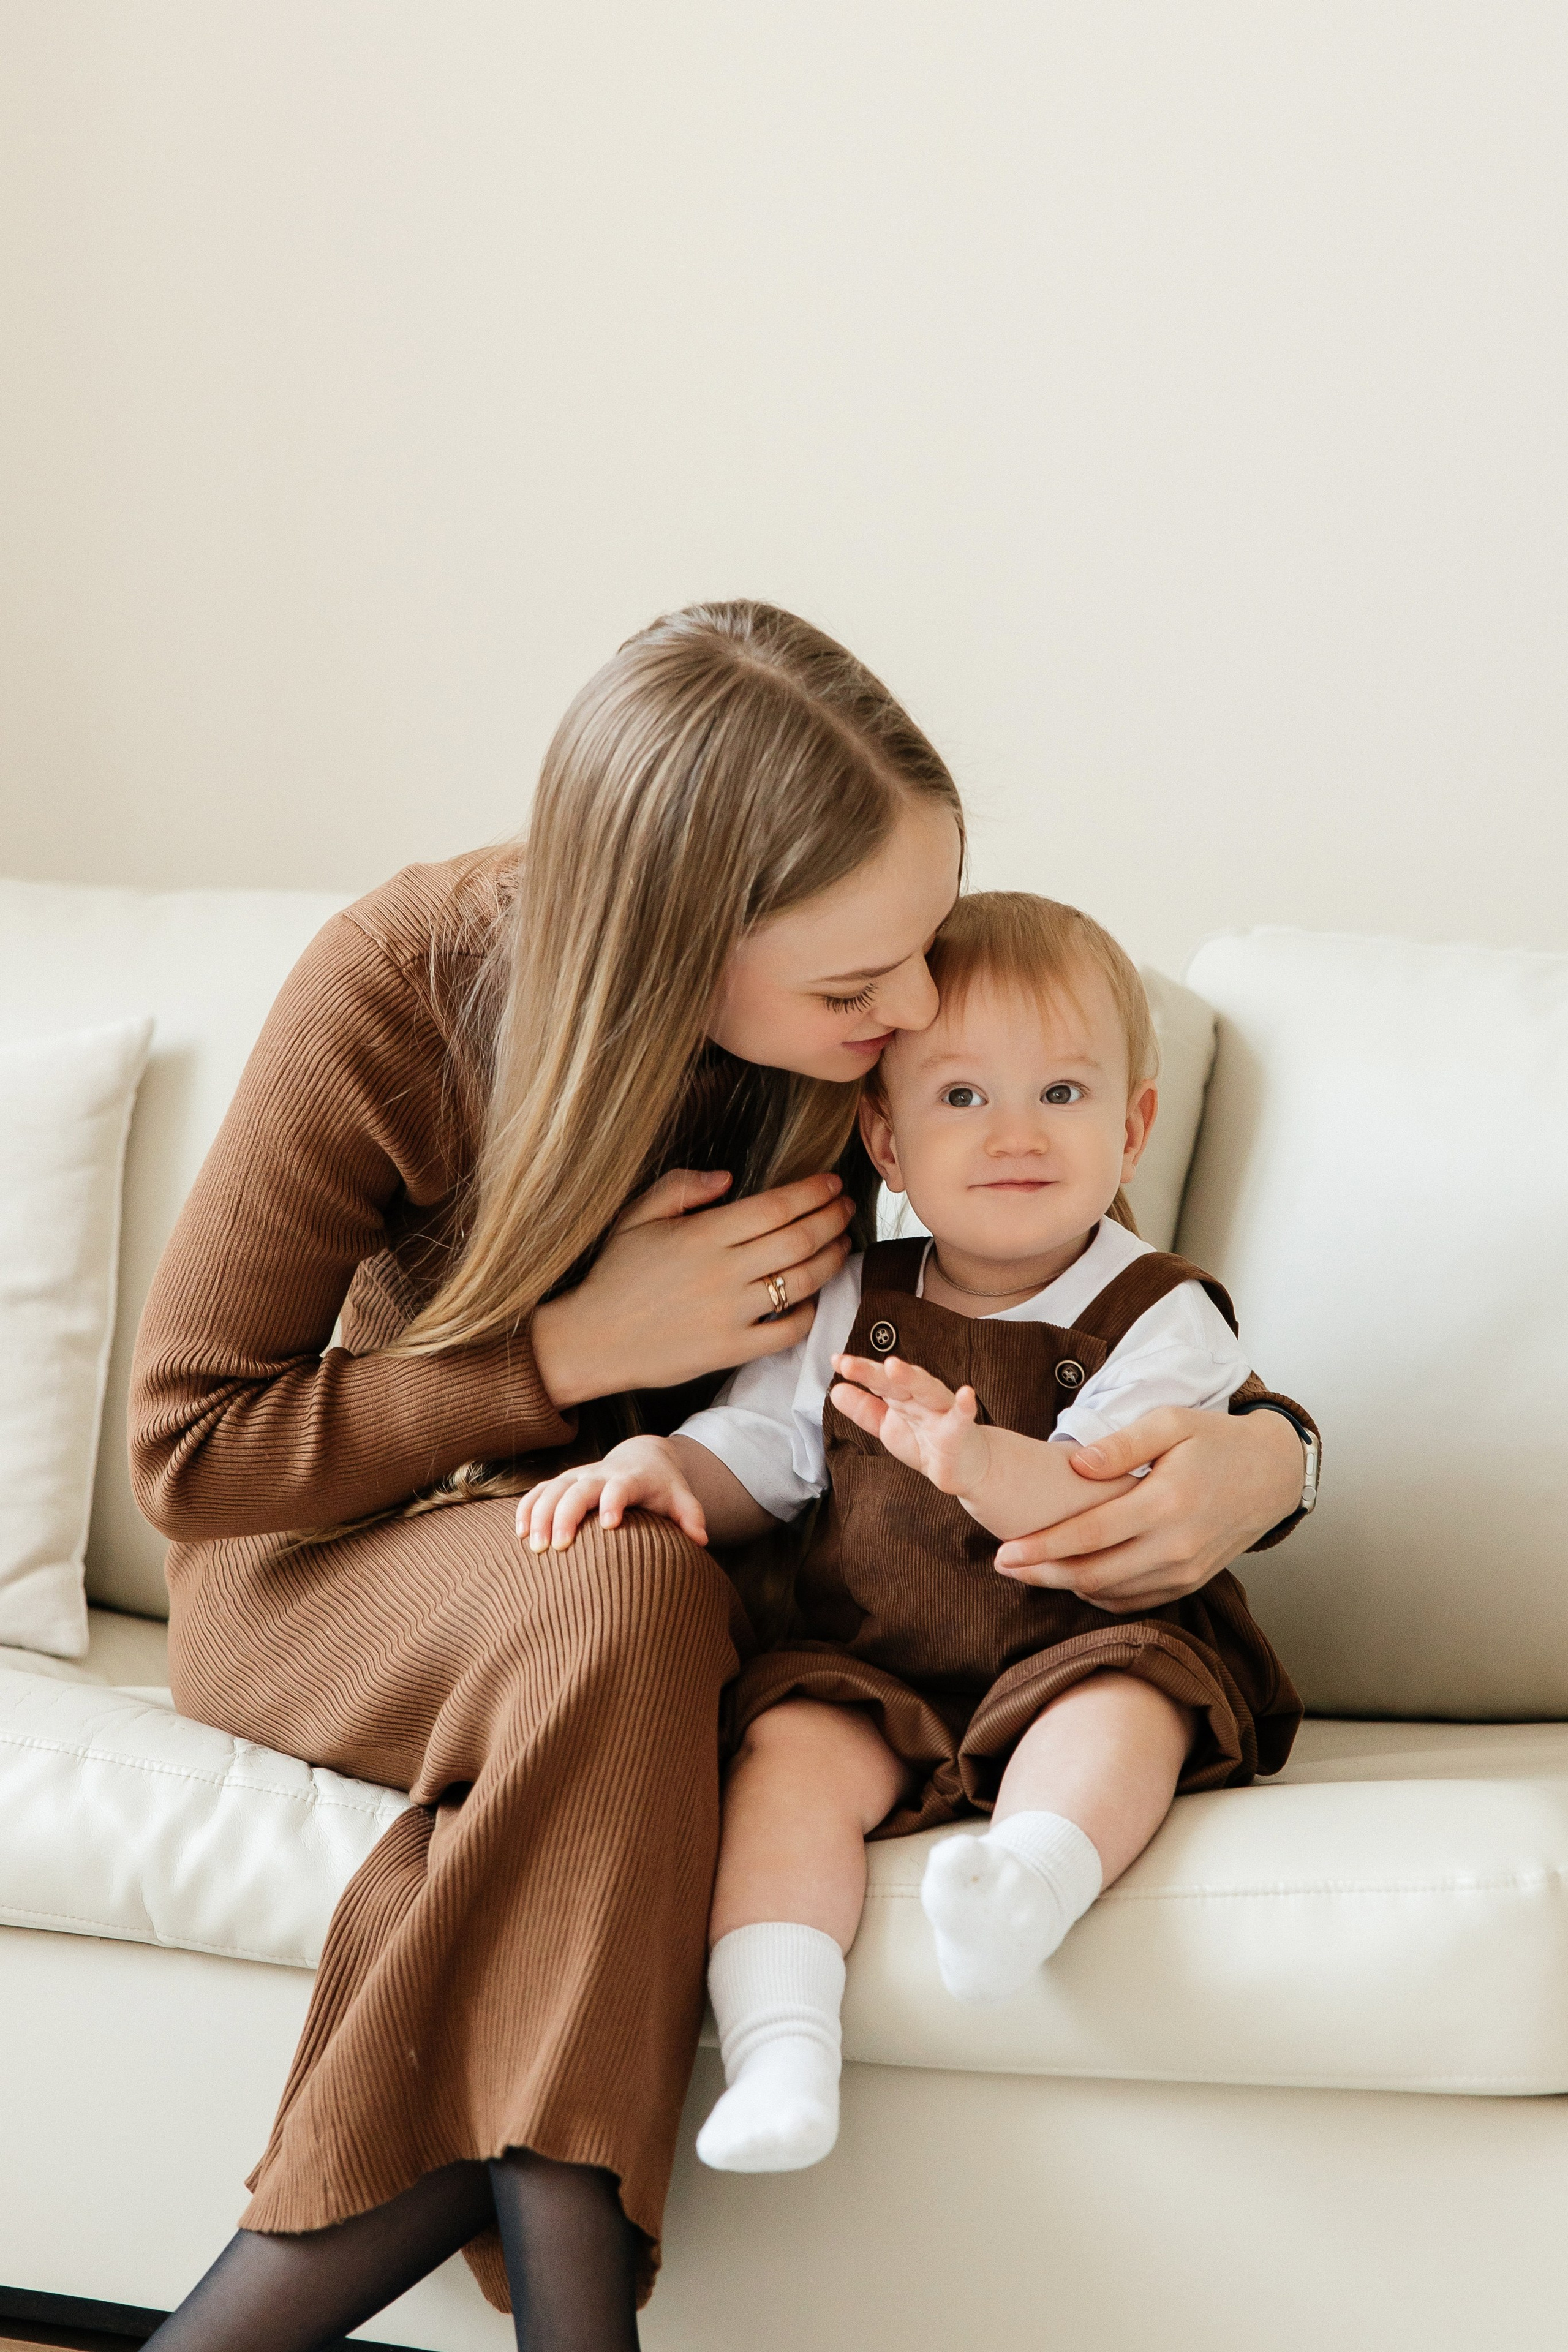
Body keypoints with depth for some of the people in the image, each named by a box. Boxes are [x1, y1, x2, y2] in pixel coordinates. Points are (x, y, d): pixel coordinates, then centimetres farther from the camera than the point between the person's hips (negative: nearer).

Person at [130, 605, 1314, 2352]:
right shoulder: (400, 991, -22)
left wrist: (1264, 1457, -27)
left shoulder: (902, 1030, -14)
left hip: (653, 1563, 3)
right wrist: (584, 1346, -24)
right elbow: (188, 1447, -15)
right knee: (623, 1603, -37)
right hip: (338, 1549, -2)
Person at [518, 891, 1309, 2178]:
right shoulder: (851, 1308, 9)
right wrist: (662, 1462, -8)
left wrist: (977, 1460, -38)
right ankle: (781, 2051, -34)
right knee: (792, 1747, -23)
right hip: (870, 1664, 3)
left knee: (1124, 1712, -31)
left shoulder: (1157, 1320, -5)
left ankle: (1026, 1881, -55)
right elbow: (755, 1455, 16)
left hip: (1081, 1649, -2)